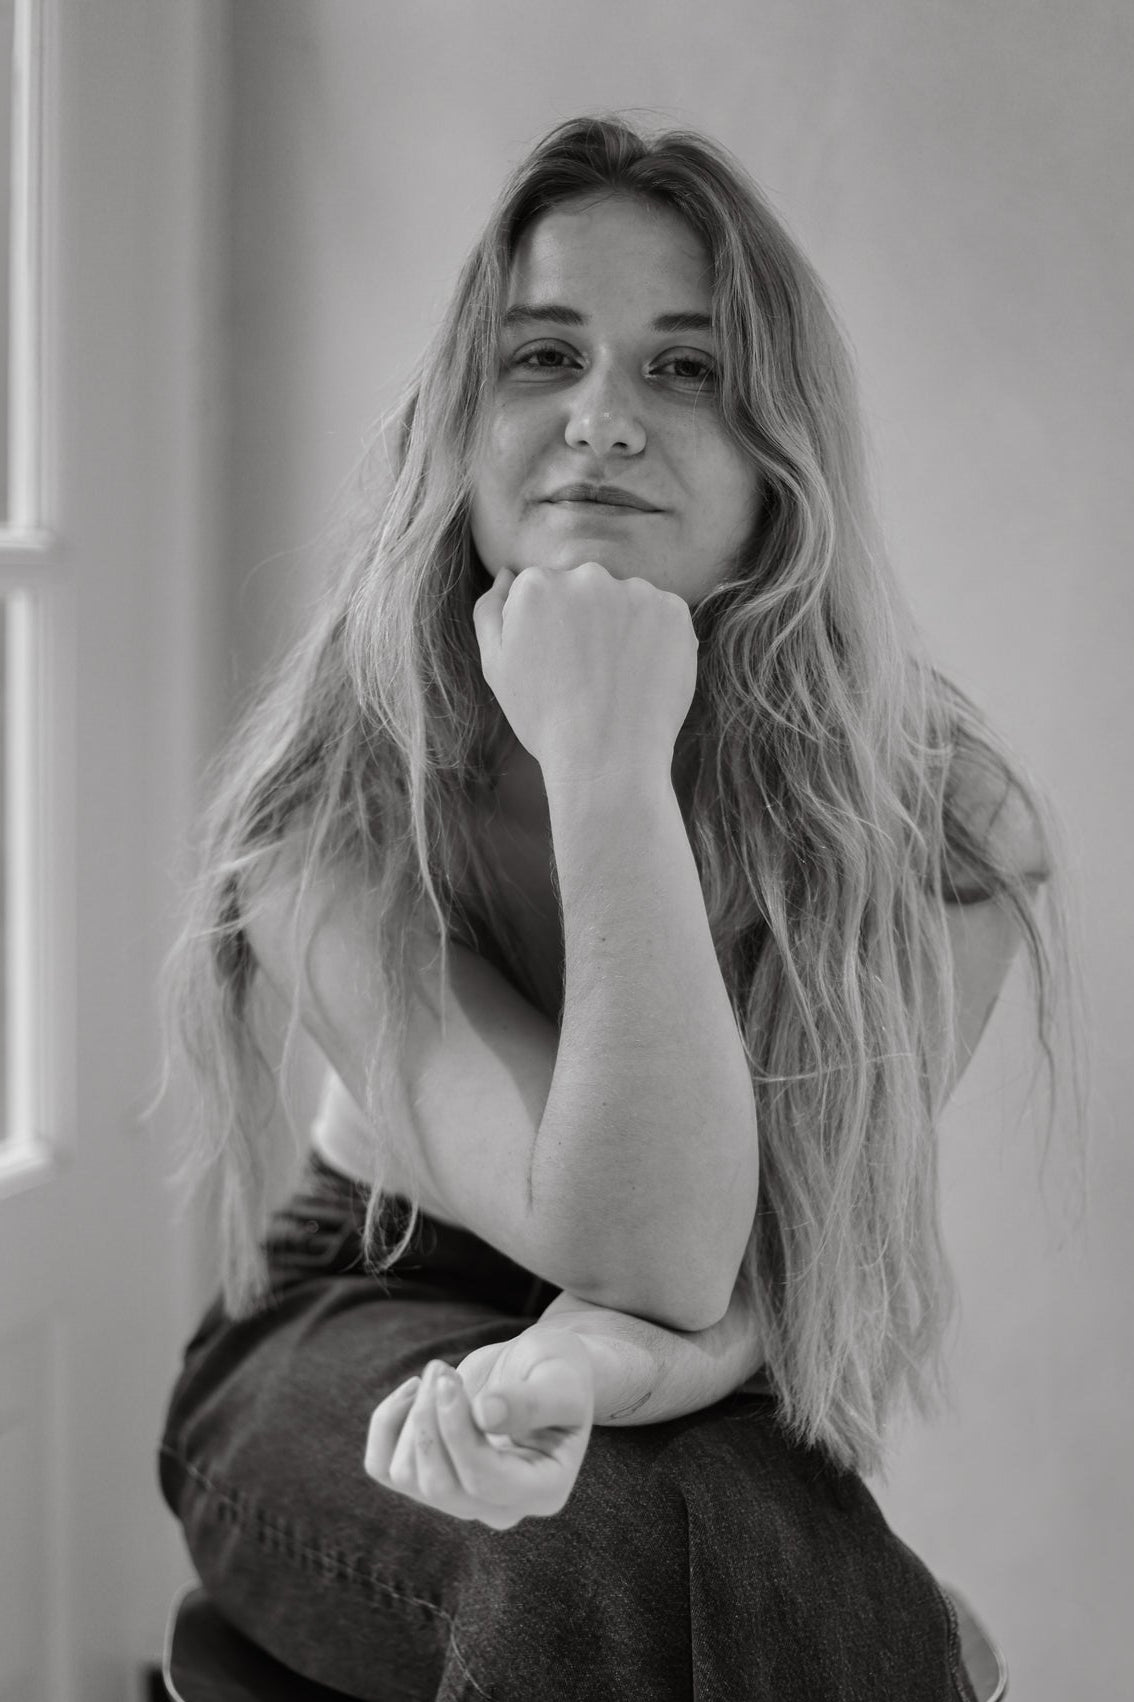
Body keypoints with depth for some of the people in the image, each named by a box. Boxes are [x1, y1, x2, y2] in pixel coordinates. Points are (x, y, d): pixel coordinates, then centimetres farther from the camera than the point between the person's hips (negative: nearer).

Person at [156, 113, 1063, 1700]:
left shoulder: (937, 822, -16)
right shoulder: (339, 794, -20)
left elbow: (796, 1263, -15)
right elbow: (649, 1252, -29)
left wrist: (607, 1361, -38)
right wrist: (607, 773, -39)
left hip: (718, 1416, 2)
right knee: (615, 1554, -33)